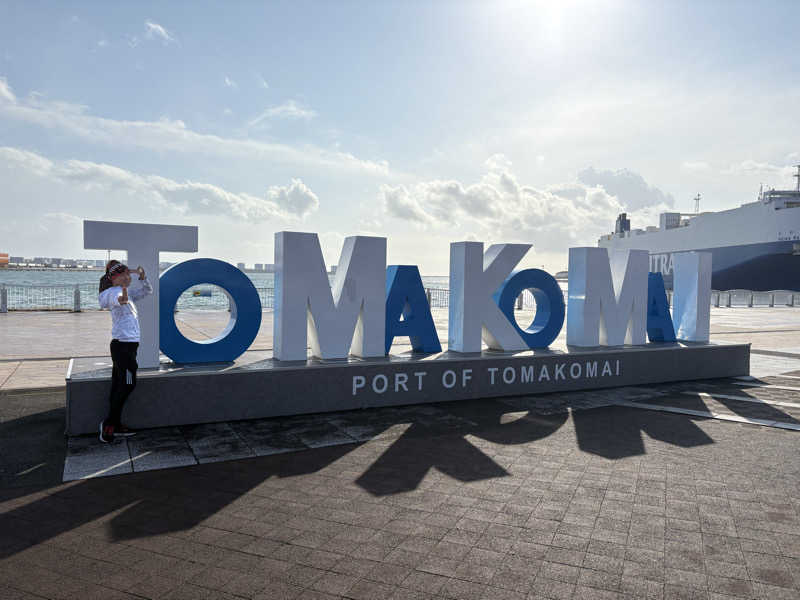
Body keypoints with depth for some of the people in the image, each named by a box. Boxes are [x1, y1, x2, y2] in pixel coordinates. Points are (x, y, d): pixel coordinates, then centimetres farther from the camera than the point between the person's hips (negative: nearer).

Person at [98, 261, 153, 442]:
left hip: (127, 345, 9)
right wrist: (122, 299, -63)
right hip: (123, 345, -9)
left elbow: (147, 291, 28)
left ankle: (115, 425, 18)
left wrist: (142, 276, 8)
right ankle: (109, 422, 3)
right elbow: (117, 298, -38)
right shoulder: (114, 292, -12)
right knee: (128, 385, -6)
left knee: (119, 386, 12)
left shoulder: (127, 294, 16)